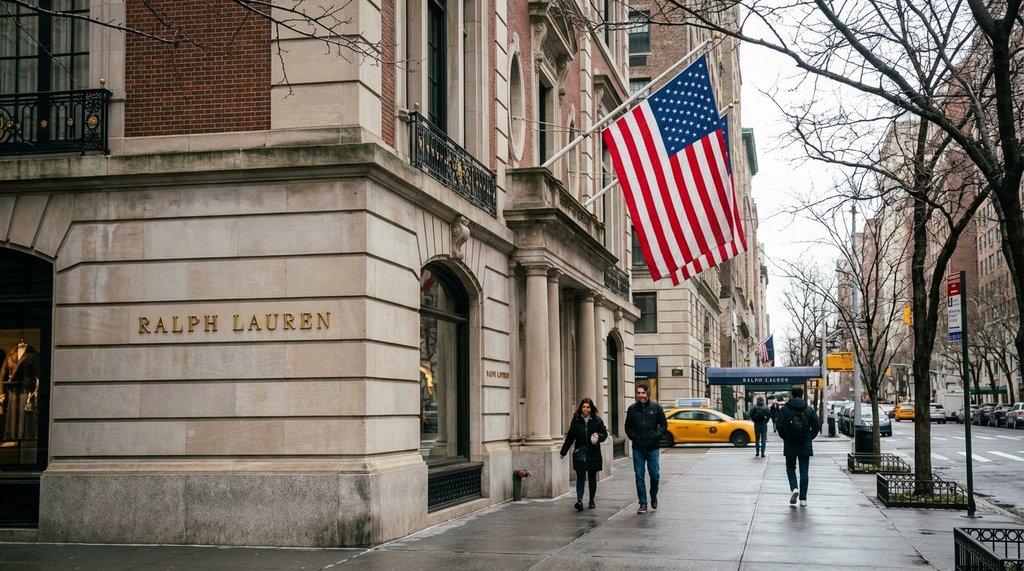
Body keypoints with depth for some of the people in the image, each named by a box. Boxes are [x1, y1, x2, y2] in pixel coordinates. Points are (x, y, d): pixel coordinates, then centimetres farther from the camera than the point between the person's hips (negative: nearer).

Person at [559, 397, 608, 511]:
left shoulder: (597, 420, 1)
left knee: (592, 477, 9)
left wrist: (598, 437, -19)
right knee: (580, 476, -10)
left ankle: (591, 501, 21)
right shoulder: (576, 420, 3)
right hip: (580, 454, 0)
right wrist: (563, 451, 11)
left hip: (593, 455, 0)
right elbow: (570, 437, 9)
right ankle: (579, 500, -21)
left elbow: (604, 434, 4)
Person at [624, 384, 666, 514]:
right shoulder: (632, 409, 5)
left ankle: (653, 496, 29)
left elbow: (663, 424, 6)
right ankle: (643, 504, 8)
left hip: (653, 448, -1)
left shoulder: (656, 408, 1)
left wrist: (657, 435, -7)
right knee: (639, 476, 1)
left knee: (655, 474, 2)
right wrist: (633, 436, -2)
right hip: (637, 448, 1)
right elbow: (628, 427, 13)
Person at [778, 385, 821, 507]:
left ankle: (794, 488, -8)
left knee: (790, 468, 16)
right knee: (804, 471, 6)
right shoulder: (809, 410, 0)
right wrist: (809, 438, 10)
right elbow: (817, 426, -1)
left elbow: (780, 426, -10)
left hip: (790, 446, -1)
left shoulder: (784, 410, -5)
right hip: (805, 446, 1)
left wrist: (785, 437, 7)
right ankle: (803, 499, 4)